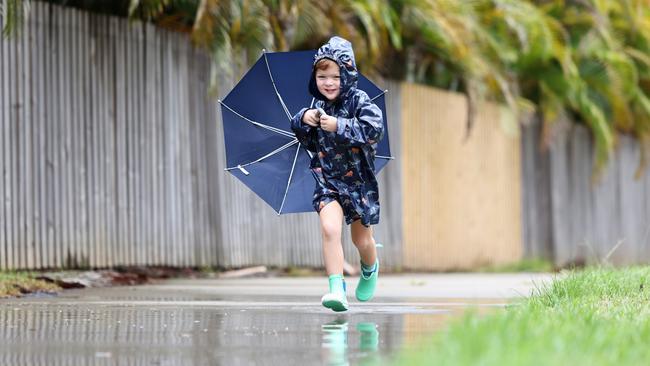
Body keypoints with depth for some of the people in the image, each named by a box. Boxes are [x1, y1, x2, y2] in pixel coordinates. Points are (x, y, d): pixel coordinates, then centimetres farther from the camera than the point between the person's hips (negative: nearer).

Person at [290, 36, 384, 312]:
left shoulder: (359, 101, -13)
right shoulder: (317, 107, 1)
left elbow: (374, 129, -27)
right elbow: (305, 139, 13)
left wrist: (339, 126, -32)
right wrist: (303, 120, -9)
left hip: (358, 180, -2)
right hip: (327, 180, 2)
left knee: (362, 240, 13)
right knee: (330, 229, -22)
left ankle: (370, 271, 47)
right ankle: (336, 289, -24)